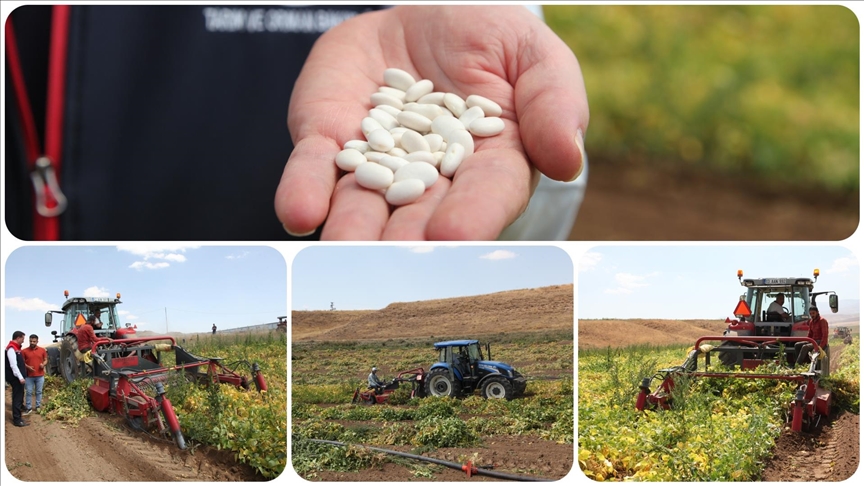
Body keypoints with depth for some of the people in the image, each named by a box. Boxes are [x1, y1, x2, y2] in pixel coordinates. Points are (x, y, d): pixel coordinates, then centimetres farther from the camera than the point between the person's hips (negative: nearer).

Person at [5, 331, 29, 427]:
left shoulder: (16, 348, 14)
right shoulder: (11, 349, -18)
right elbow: (13, 365, -23)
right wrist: (20, 377, -24)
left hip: (18, 377, 10)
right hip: (15, 378, -10)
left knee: (19, 395, 16)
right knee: (17, 397, -6)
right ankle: (17, 420, -2)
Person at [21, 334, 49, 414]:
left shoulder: (42, 350, 3)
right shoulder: (24, 351, -2)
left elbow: (46, 360, 11)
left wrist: (43, 364, -11)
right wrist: (27, 367, -16)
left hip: (40, 375, 1)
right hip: (29, 376, -1)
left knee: (39, 392, 9)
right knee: (28, 392, 3)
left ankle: (38, 406, 19)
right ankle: (28, 408, 11)